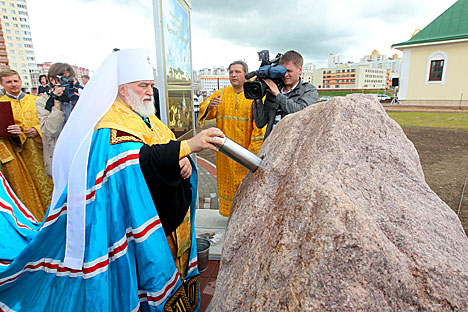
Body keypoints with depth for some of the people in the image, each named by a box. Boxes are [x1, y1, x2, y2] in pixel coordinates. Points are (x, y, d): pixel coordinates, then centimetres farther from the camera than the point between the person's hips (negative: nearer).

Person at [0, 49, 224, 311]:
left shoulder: (149, 120, 12)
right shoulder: (111, 127, -16)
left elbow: (170, 152, 9)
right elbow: (137, 157, -33)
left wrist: (185, 161, -14)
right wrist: (187, 145, -41)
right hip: (142, 223, -8)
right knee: (148, 279, 6)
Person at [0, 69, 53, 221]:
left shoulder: (35, 100, 9)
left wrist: (37, 130, -11)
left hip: (37, 150, 0)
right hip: (15, 152, 0)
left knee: (42, 181, 4)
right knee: (22, 186, 4)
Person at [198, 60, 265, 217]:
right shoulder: (221, 93, 5)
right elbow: (204, 110, -4)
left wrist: (254, 149, -15)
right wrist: (209, 106, -28)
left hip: (245, 148, -2)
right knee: (227, 180, 12)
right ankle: (229, 210, 30)